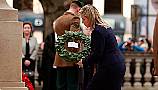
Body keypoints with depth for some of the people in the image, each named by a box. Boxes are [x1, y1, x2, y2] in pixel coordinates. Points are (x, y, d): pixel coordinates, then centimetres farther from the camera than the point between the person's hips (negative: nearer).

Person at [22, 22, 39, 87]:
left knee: (31, 78, -2)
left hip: (31, 61, 2)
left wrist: (30, 60, -8)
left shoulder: (34, 39, 11)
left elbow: (35, 50, 3)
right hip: (22, 61, -2)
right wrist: (24, 60, -13)